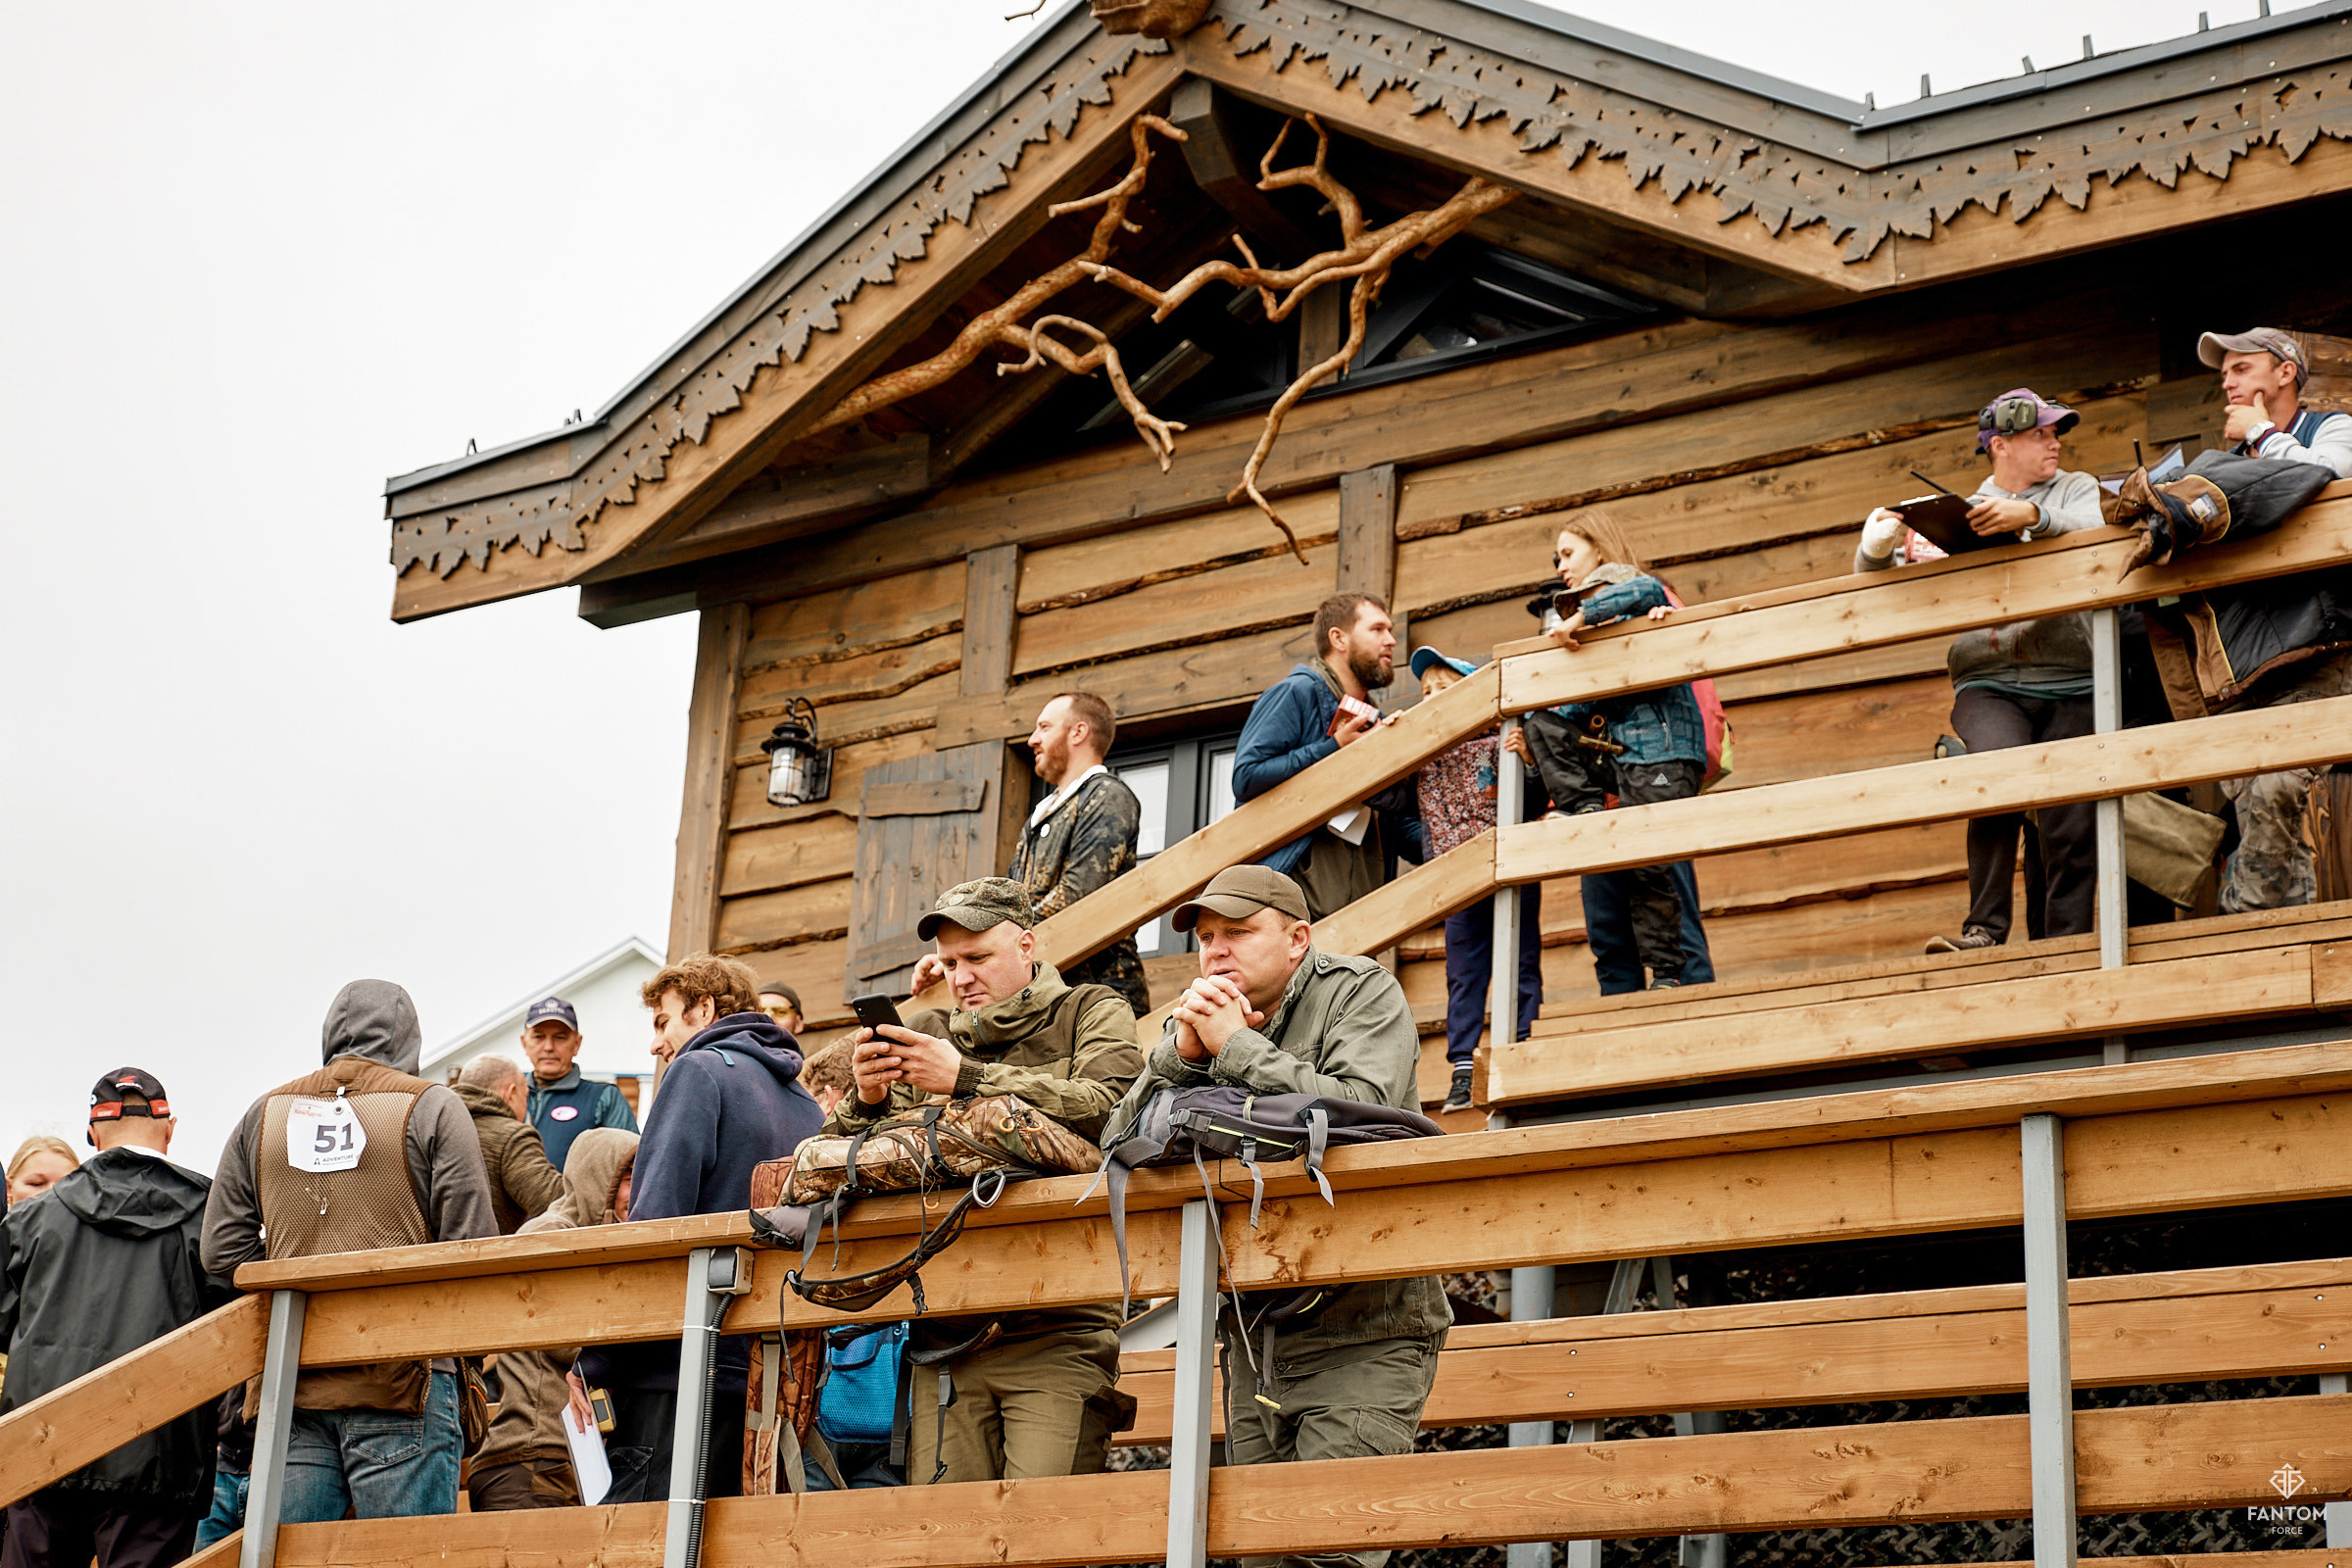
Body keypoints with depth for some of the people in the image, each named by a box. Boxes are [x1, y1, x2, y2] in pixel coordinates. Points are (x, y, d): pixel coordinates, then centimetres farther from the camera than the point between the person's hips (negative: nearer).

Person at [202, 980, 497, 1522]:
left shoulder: (265, 1113, 14)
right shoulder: (432, 1107, 2)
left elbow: (222, 1250, 11)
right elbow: (471, 1247, -4)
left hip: (290, 1385, 4)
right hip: (399, 1375, -4)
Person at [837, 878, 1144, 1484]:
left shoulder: (1095, 1013, 11)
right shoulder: (927, 1033, 21)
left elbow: (1107, 1109, -11)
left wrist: (965, 1079, -14)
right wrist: (866, 1098, -6)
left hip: (1058, 1334, -3)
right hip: (946, 1337, 4)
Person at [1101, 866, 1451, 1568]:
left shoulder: (1361, 992, -2)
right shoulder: (1199, 1022, 13)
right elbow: (1117, 1145, 3)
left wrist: (1238, 1048, -16)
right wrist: (1182, 1054, -11)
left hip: (1360, 1332, -6)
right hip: (1254, 1337, 6)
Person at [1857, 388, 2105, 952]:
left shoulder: (2077, 490, 18)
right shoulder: (1957, 514, 19)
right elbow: (1882, 584, 17)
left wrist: (2033, 514, -22)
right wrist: (1879, 547, -6)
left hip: (2070, 687, 1)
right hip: (1988, 685, -1)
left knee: (2073, 830, -7)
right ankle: (1985, 928, -26)